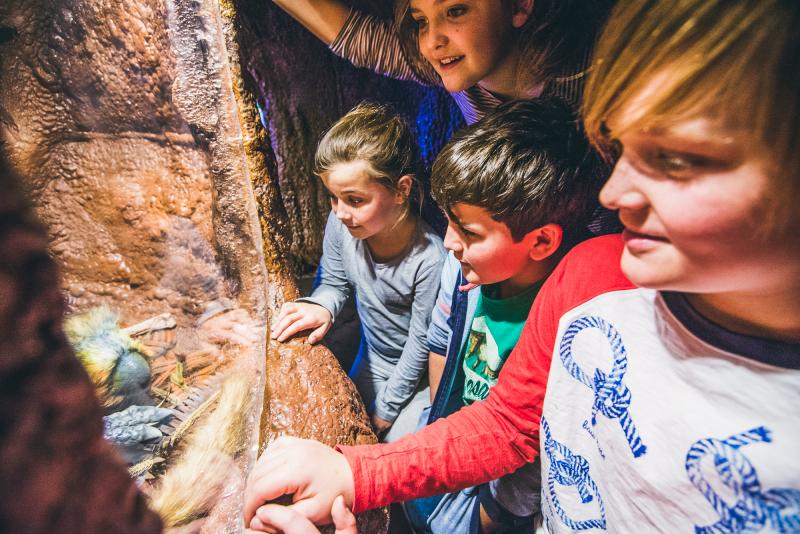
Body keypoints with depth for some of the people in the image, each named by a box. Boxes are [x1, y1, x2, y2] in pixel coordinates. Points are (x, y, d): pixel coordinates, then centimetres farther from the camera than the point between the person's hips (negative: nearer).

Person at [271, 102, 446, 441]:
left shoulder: (429, 260, -35)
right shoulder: (341, 225, -20)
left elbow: (421, 344, -21)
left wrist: (387, 408, -9)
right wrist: (321, 306, -24)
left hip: (418, 373, -5)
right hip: (371, 361, 6)